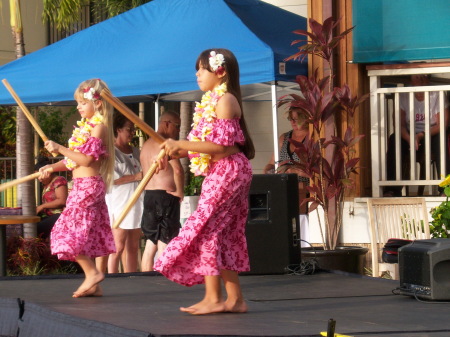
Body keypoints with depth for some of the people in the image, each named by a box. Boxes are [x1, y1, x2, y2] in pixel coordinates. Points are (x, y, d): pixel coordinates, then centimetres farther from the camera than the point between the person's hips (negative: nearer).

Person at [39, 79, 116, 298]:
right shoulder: (85, 126, 16)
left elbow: (87, 159, -19)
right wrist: (52, 167, 6)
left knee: (71, 231, -13)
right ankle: (93, 285, 11)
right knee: (83, 235, 9)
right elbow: (73, 160, 19)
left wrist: (60, 149, -18)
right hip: (81, 186, 10)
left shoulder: (99, 127, -11)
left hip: (89, 185, -10)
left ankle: (92, 272, -9)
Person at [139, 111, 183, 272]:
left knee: (150, 244, 13)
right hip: (166, 196, -8)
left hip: (148, 195, 8)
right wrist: (179, 192, -10)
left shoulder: (146, 144, 16)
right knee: (165, 246, -7)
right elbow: (177, 169, -24)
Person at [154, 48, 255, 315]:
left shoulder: (225, 100, -12)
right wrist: (178, 152, 5)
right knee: (225, 235, 9)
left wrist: (181, 144, -17)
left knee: (204, 228, -11)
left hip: (227, 171, -10)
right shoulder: (212, 101, 18)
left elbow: (221, 144, -20)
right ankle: (235, 298, 10)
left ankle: (213, 298, -11)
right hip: (218, 173, 10)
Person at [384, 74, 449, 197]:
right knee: (394, 139, -29)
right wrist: (409, 139, -28)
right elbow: (400, 124, -6)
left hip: (431, 136, -2)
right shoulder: (403, 97, 2)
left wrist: (421, 136, -26)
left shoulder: (437, 96, -4)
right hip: (410, 137, 2)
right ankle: (392, 189, -33)